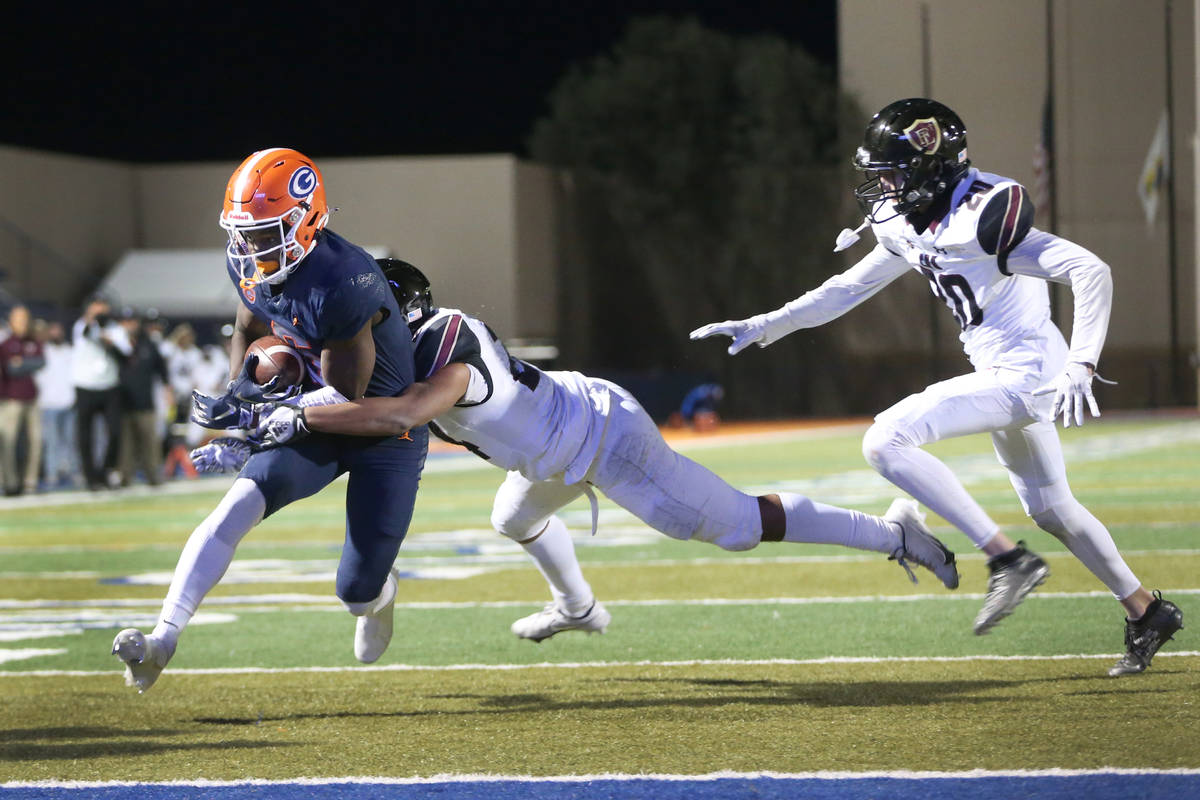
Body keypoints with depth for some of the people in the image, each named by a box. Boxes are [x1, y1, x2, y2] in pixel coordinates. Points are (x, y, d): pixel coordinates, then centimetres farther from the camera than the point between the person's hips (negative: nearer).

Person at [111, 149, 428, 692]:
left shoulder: (342, 286, -34)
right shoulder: (248, 265, -9)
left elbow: (347, 397, -26)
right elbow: (249, 330, 14)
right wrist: (238, 390, -6)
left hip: (386, 430, -6)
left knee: (356, 593, -1)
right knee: (239, 505, -19)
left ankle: (379, 592, 40)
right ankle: (163, 638, -25)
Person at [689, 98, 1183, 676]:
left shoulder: (982, 218, -23)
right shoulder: (909, 226, 5)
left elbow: (1091, 271, -26)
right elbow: (848, 289, 16)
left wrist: (1080, 366, -33)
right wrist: (761, 326, 12)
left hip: (1025, 372, -10)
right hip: (1002, 374, 10)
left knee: (886, 441, -19)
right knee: (1050, 510, 21)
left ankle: (1008, 560, -18)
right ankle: (1146, 612, 35)